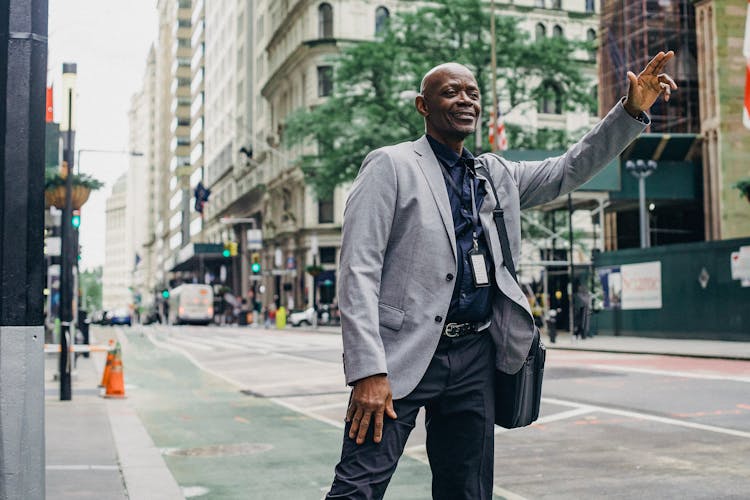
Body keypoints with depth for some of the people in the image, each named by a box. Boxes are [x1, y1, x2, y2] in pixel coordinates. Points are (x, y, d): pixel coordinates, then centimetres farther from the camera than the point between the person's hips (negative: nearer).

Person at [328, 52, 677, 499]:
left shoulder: (496, 174, 17)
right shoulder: (391, 166, -2)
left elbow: (570, 170, 21)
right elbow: (359, 271, -9)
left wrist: (632, 110, 6)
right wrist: (368, 372, -18)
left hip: (475, 359, 6)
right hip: (404, 356, -5)